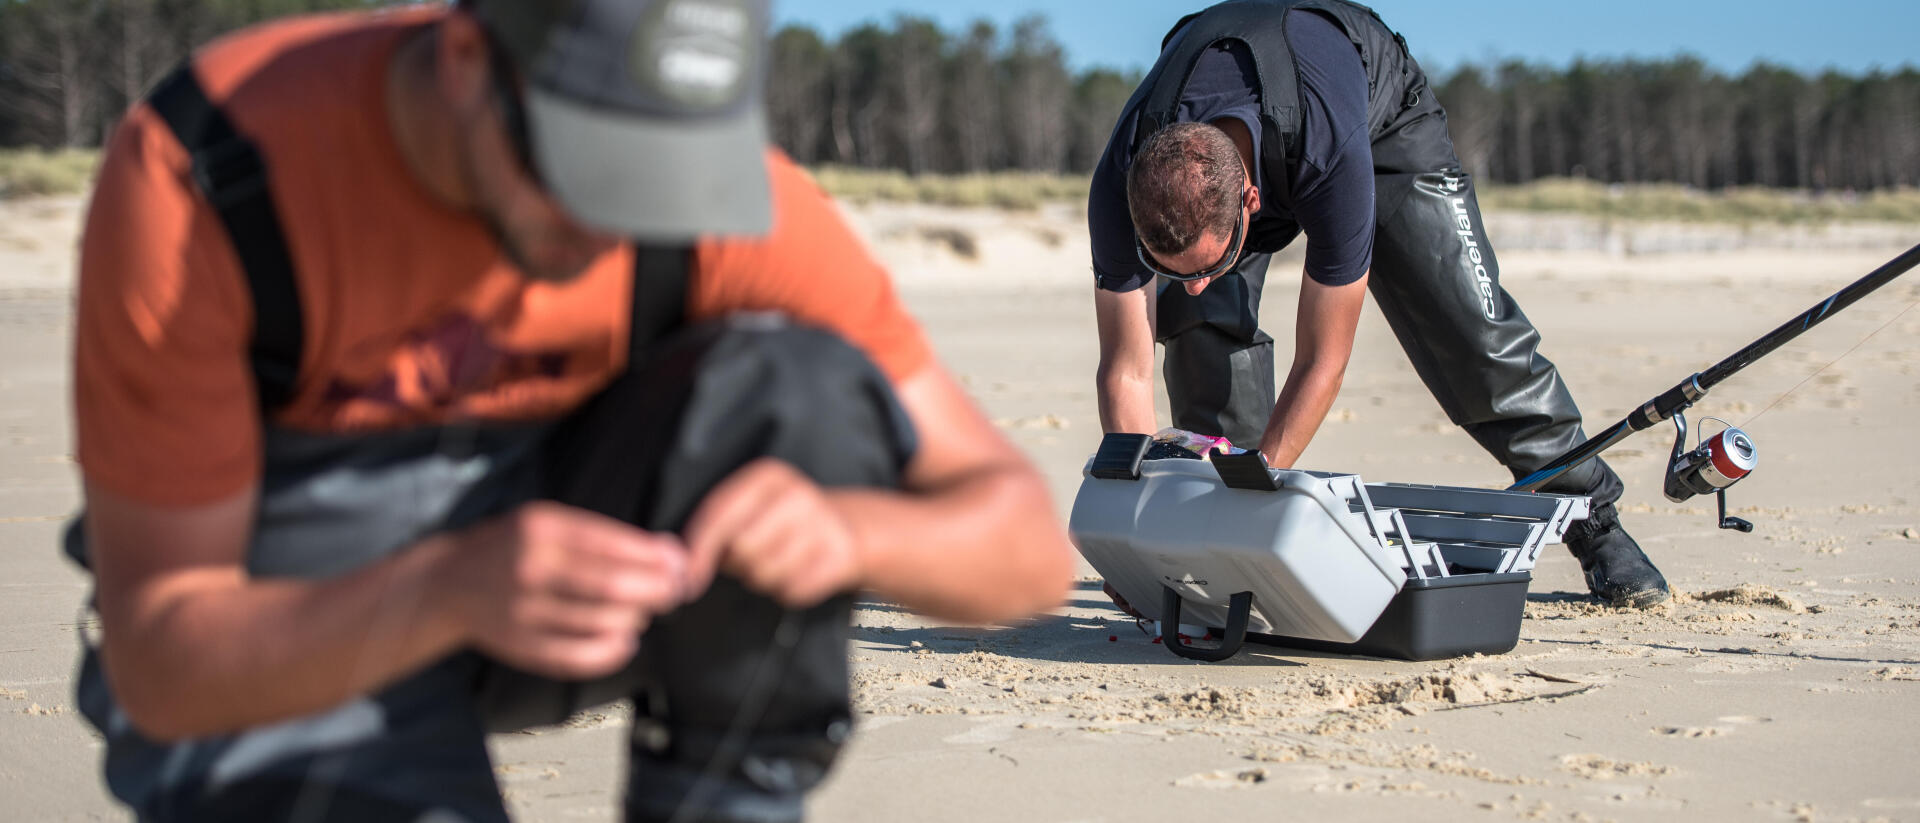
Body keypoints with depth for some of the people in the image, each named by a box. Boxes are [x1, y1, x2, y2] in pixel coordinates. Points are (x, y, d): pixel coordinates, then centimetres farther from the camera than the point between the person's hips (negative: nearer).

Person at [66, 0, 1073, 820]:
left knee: (799, 385, -27)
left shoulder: (721, 188, -20)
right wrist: (453, 588, -46)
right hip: (284, 634, -2)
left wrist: (844, 525, -42)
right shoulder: (191, 177, -28)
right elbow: (159, 664, -26)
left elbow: (1028, 552, -18)